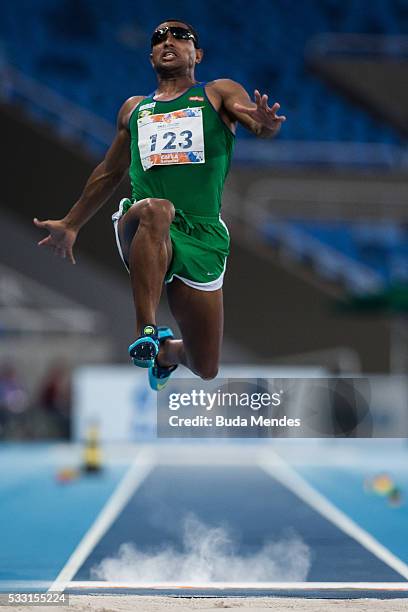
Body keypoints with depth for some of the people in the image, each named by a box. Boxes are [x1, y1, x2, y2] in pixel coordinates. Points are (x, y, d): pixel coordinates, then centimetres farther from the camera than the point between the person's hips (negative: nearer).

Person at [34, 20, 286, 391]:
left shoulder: (220, 94, 11)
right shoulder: (134, 109, 21)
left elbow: (258, 122, -8)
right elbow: (110, 174, 33)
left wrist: (267, 125, -33)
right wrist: (71, 225, 37)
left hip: (202, 235, 0)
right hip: (139, 231, 1)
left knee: (205, 369, 2)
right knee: (155, 210, -39)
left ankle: (167, 350, 41)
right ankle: (146, 331, -40)